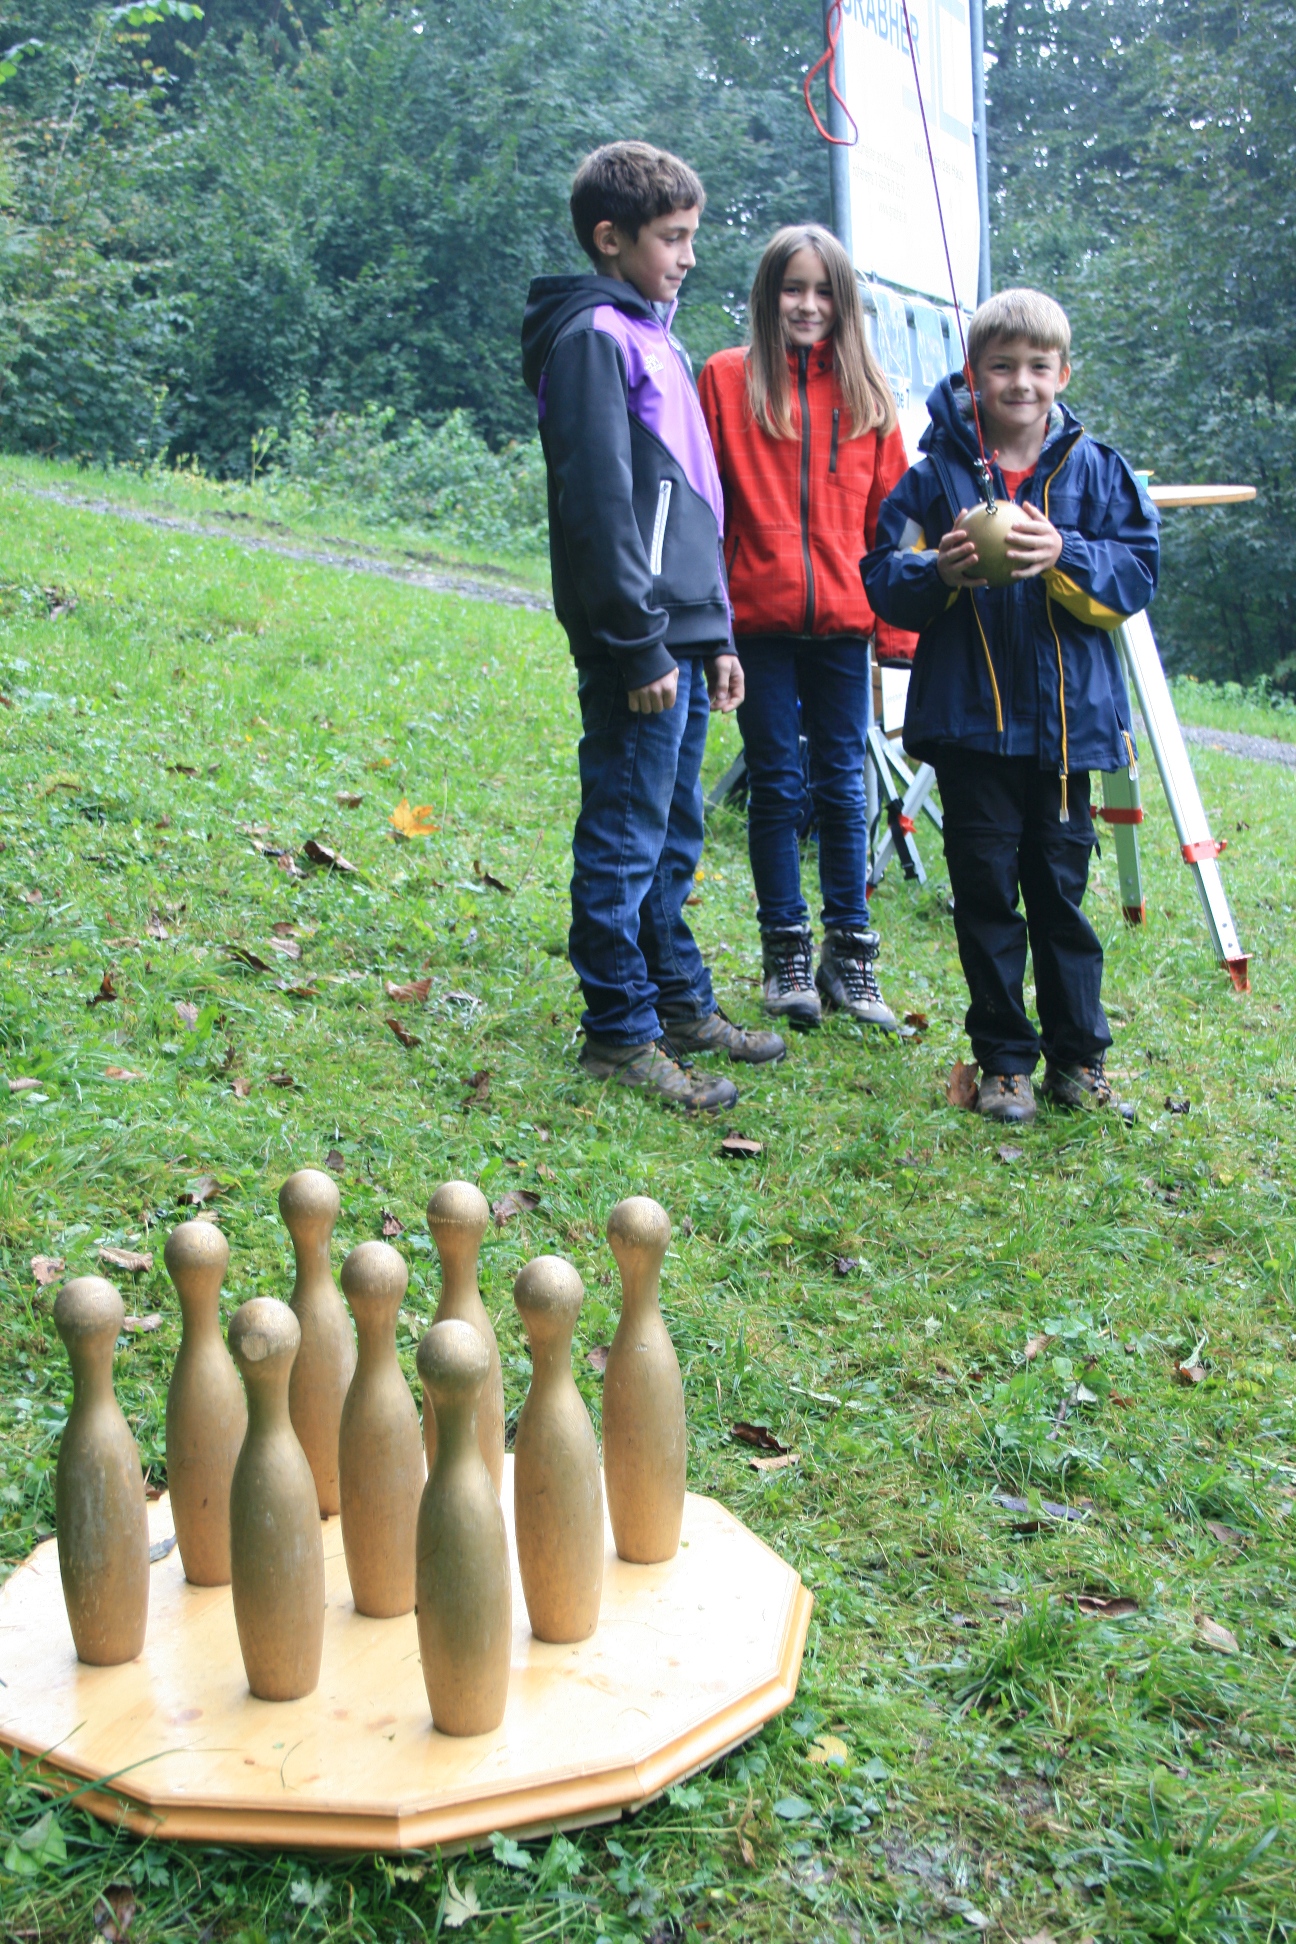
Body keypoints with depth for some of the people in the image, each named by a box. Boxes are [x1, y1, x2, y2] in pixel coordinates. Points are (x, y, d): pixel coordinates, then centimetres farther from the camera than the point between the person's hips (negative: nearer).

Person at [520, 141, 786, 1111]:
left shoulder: (654, 337, 21)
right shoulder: (594, 336, -9)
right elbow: (599, 504, -17)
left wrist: (715, 633, 19)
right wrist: (641, 646, -19)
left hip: (679, 637, 10)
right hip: (637, 644, -10)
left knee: (674, 832, 16)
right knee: (627, 839, -3)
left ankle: (683, 1005, 27)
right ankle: (620, 1034, 5)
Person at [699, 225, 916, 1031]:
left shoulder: (866, 389, 8)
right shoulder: (728, 379, 3)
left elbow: (889, 513, 7)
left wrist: (897, 624, 1)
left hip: (841, 620, 1)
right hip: (758, 616, -1)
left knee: (842, 784, 6)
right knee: (776, 785, 5)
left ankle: (850, 949, 16)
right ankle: (786, 950, 16)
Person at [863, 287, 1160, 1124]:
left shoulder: (1093, 468, 4)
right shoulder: (937, 472, 2)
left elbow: (1138, 573, -2)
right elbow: (885, 578, 1)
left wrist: (1064, 559, -19)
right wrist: (940, 571, -19)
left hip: (1067, 717, 0)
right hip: (969, 717, 0)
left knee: (1061, 887, 8)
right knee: (986, 892, 5)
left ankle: (1077, 1054, 21)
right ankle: (1005, 1060, 17)